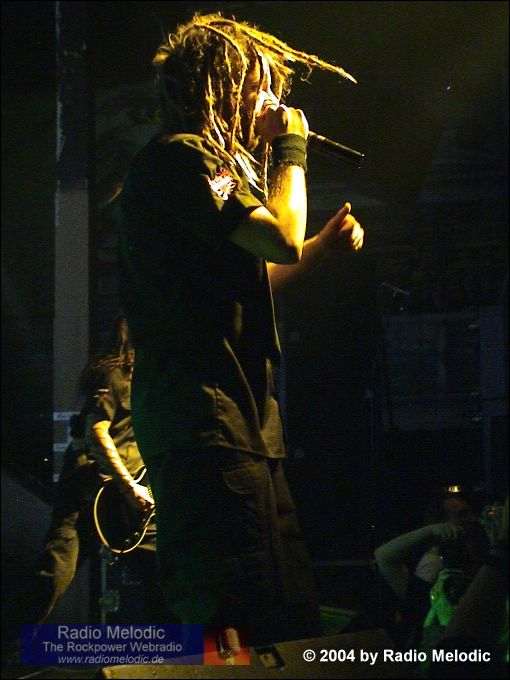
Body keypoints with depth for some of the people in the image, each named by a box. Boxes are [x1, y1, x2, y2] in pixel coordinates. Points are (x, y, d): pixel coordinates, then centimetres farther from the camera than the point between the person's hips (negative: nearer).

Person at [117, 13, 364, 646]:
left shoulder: (210, 163, 25)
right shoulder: (179, 156, -8)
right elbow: (281, 240, -18)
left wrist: (325, 245, 23)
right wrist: (292, 148, -3)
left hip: (241, 418, 11)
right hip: (205, 417, -11)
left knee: (292, 619, 7)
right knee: (247, 618, -19)